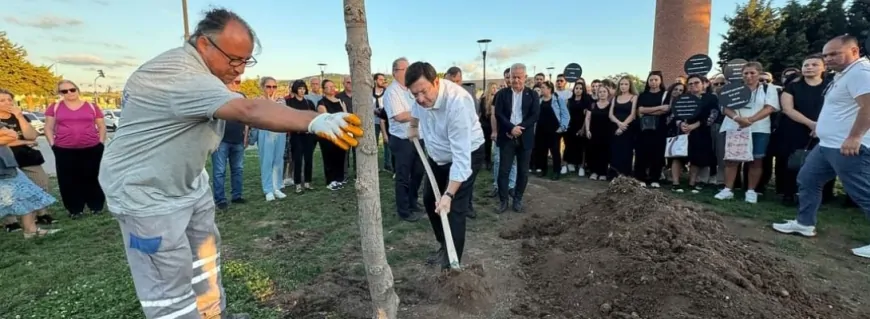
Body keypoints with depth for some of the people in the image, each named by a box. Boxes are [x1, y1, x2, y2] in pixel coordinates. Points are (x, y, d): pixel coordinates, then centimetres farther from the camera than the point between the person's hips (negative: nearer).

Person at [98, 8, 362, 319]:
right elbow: (249, 111, -46)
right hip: (147, 192, -10)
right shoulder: (182, 75, -30)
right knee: (170, 279, -5)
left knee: (203, 253, 18)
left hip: (187, 181, 10)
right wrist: (314, 121, -56)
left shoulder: (197, 68, 5)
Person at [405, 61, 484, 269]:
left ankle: (452, 263, 6)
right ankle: (444, 244, 36)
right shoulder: (422, 95, -16)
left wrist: (449, 195, -40)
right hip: (438, 156, 8)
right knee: (429, 200, 15)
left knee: (454, 210, -11)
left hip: (467, 155, -7)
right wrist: (413, 126, 28)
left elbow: (461, 155, -38)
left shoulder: (457, 102, -38)